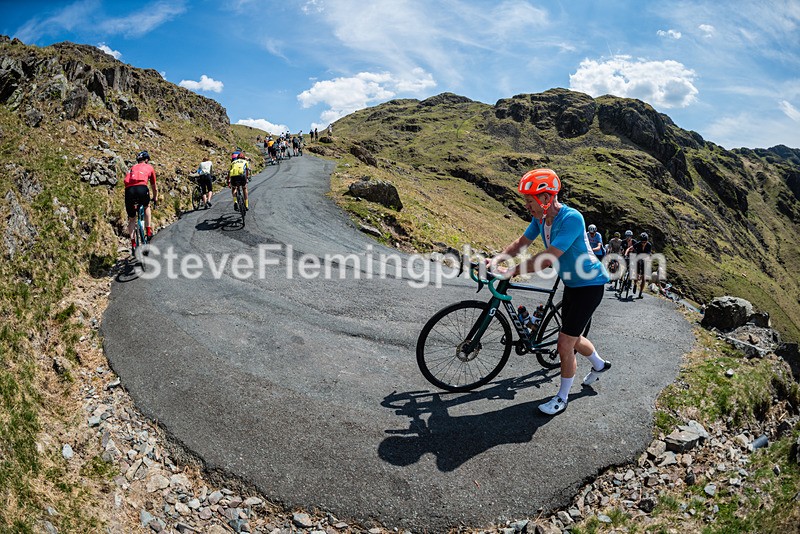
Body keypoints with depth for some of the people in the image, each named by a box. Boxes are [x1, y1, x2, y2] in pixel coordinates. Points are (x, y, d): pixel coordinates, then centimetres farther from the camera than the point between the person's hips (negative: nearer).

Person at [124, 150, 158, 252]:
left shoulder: (132, 168, 34)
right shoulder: (149, 167, 26)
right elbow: (154, 187, 35)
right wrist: (155, 198, 51)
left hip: (129, 190, 3)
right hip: (141, 188, -2)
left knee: (132, 219, 16)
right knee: (146, 207, 30)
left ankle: (133, 244, 9)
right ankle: (149, 232, 21)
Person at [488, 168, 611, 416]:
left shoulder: (571, 218, -31)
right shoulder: (540, 217, -6)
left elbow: (548, 258, -36)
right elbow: (521, 242, 2)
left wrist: (513, 271, -33)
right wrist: (495, 260, -13)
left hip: (590, 284, -8)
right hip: (571, 284, 8)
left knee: (565, 344, -7)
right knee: (573, 338, 22)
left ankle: (562, 398, 13)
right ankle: (599, 365, 52)